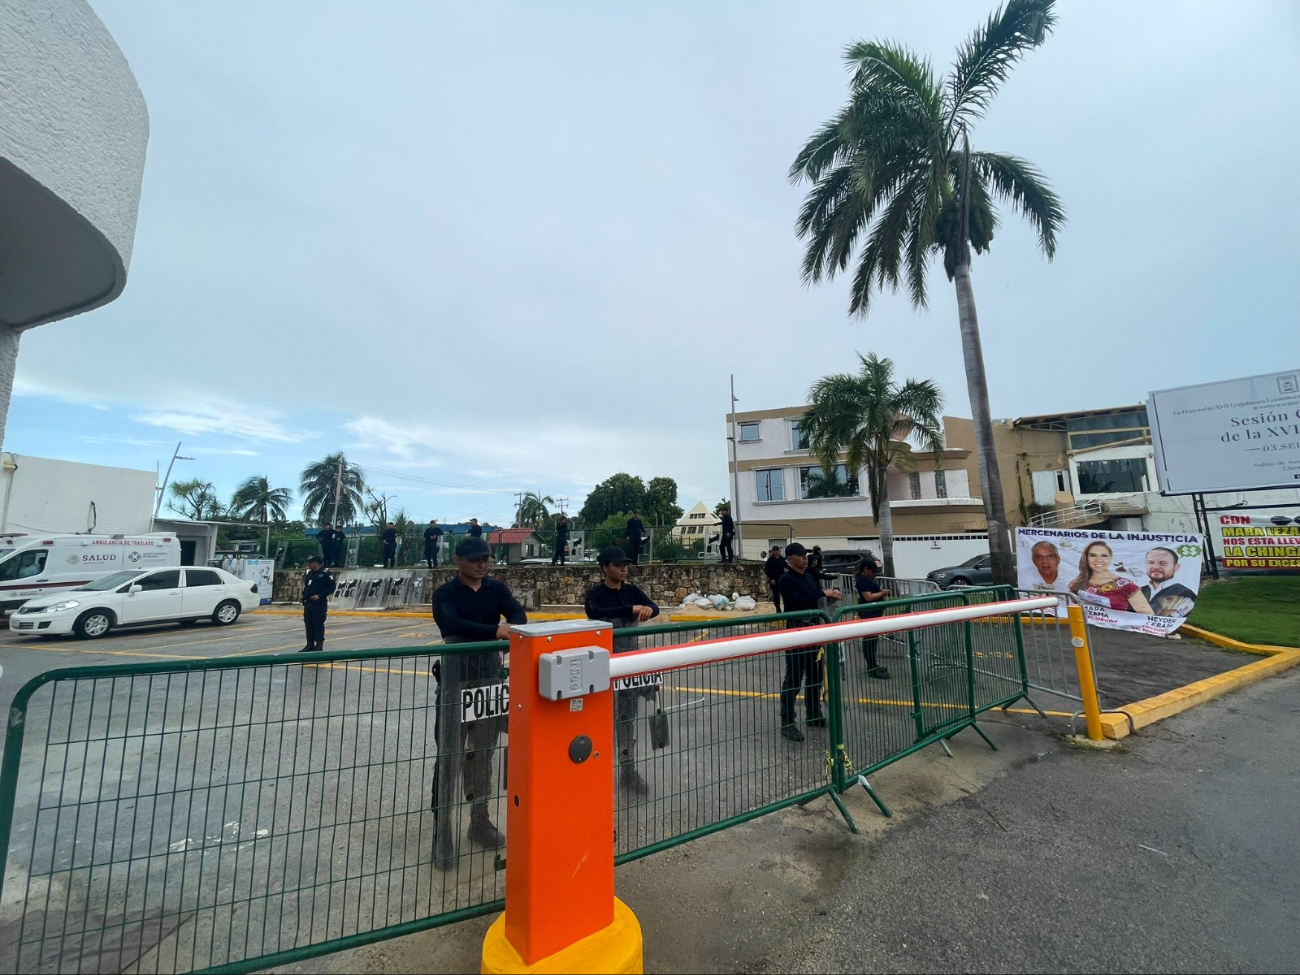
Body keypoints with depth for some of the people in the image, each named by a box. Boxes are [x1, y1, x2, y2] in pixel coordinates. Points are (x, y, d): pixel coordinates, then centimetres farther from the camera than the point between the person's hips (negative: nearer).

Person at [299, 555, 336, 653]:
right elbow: (306, 586, 23)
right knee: (308, 624, 12)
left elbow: (331, 587, -13)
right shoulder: (309, 573, 13)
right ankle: (310, 645, 22)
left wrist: (320, 595, -20)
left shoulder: (325, 573, -11)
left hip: (319, 603, -8)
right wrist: (304, 596, 12)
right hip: (308, 603, 8)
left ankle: (319, 645, 5)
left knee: (318, 624, -3)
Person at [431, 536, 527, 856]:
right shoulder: (444, 594, -7)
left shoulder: (497, 589, 3)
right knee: (450, 754, 1)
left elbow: (518, 614, -12)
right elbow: (454, 625, -24)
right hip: (456, 679, -4)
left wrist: (514, 628, -36)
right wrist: (496, 631, -38)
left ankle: (480, 821, 32)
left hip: (490, 677, 4)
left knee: (483, 752, 15)